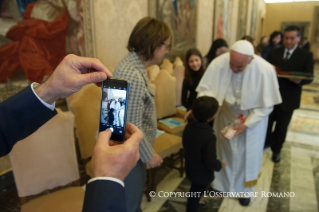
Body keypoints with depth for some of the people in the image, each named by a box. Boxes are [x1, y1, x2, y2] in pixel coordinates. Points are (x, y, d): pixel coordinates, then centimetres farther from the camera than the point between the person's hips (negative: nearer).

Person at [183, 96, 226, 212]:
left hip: (191, 168, 8)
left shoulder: (189, 126, -12)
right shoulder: (209, 136, -35)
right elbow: (211, 162, -28)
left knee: (194, 192, 31)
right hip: (202, 174, -8)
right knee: (195, 194, 15)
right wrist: (220, 165, -8)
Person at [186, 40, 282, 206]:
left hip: (252, 117, -1)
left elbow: (266, 105, -19)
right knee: (224, 150, 17)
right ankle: (222, 183, 43)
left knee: (247, 154, 12)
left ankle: (244, 189, 39)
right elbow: (207, 89, -20)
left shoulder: (265, 70, -29)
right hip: (227, 114, 2)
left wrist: (247, 124, -24)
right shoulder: (219, 63, -27)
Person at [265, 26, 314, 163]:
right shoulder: (274, 53, 5)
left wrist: (299, 80, -28)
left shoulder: (306, 55, -3)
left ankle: (276, 150, 31)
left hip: (288, 98, -2)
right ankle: (266, 142, 39)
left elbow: (309, 77, -7)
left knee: (281, 126, 11)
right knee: (267, 122, 14)